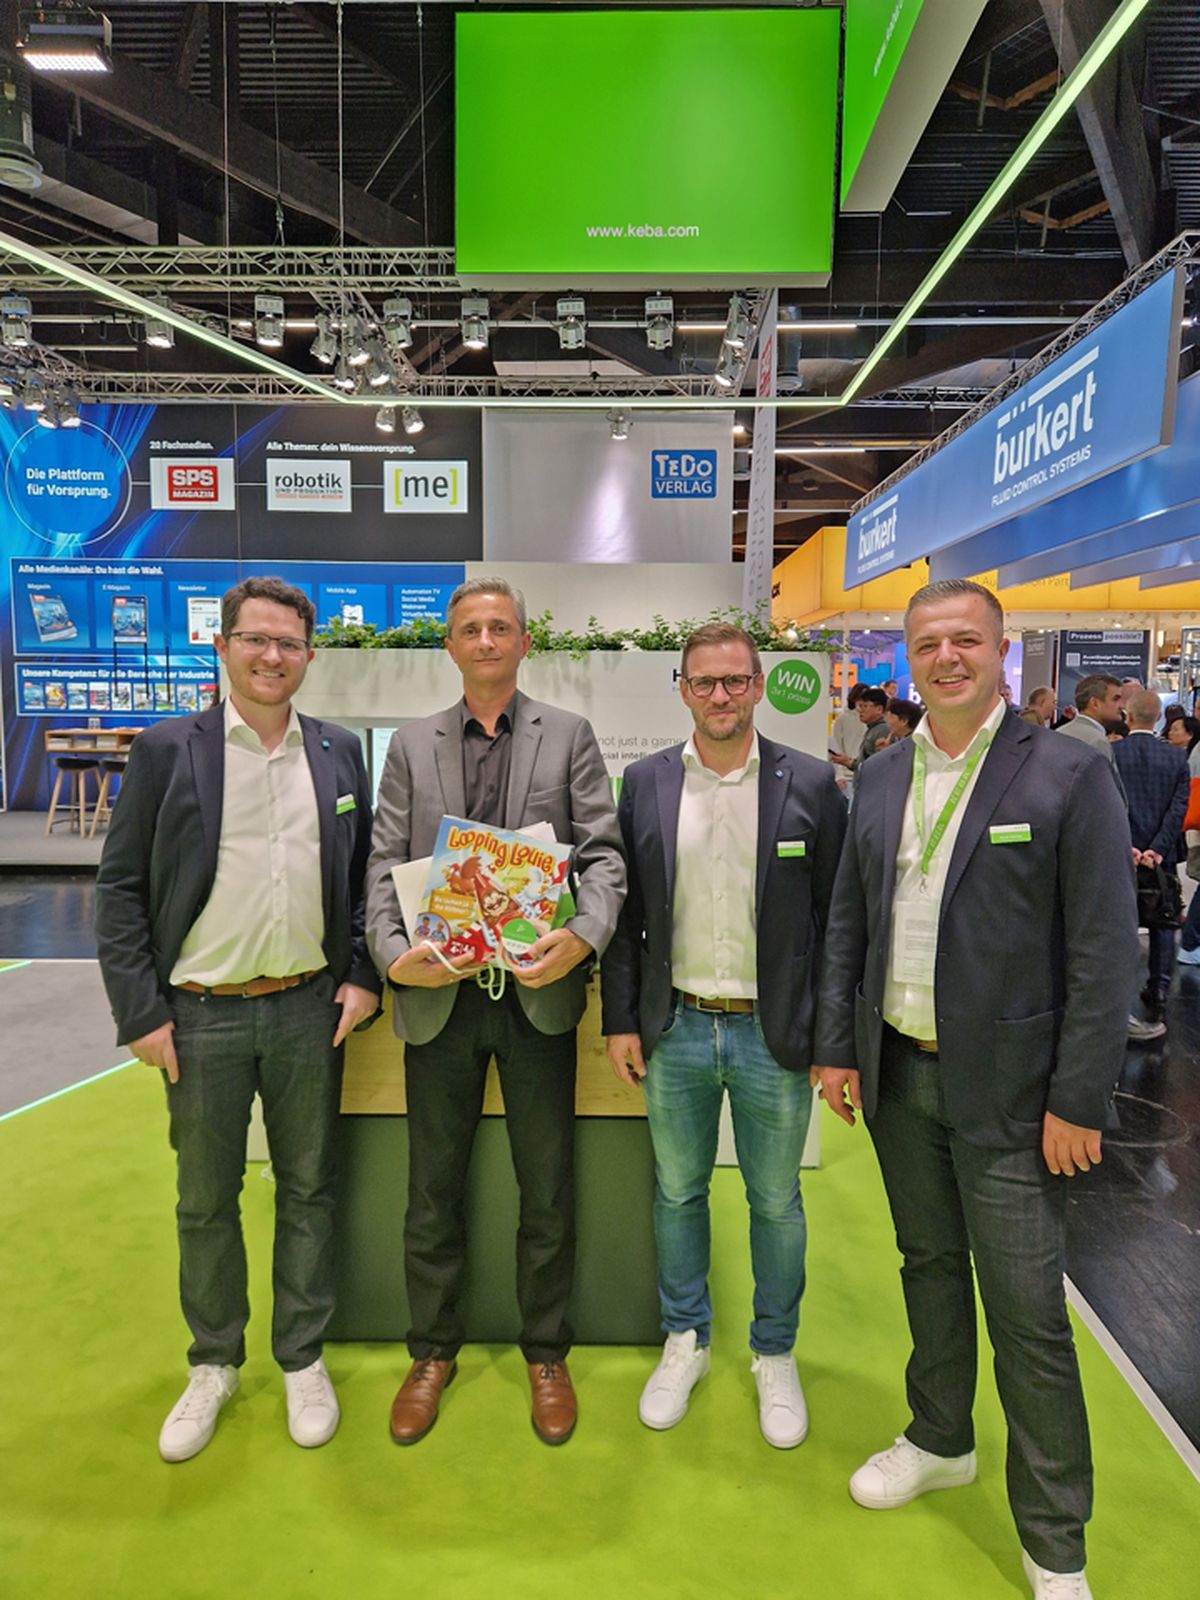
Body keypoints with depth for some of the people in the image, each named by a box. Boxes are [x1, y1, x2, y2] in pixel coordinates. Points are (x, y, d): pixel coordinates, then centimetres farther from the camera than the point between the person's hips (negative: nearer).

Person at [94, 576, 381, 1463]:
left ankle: (303, 1359, 33)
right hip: (200, 1015, -1)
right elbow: (121, 889, -2)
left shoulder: (340, 752, 4)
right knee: (206, 1199, 14)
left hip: (309, 1008, 2)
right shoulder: (167, 749, -3)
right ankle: (214, 1364, 36)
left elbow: (366, 874, 9)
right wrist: (140, 1012, -7)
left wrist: (364, 975, 0)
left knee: (309, 1188, 13)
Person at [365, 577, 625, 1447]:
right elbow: (385, 865, 3)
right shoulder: (412, 745, 8)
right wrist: (392, 951, -14)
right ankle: (433, 1351, 36)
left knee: (548, 1190, 12)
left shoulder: (569, 735, 4)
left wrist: (583, 936, -20)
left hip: (538, 992, -1)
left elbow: (604, 852, -3)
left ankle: (547, 1353, 34)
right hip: (438, 994, 1)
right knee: (433, 1188, 15)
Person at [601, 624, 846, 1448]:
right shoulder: (645, 784, 0)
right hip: (674, 1029, 2)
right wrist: (621, 1020, 1)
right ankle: (686, 1341, 39)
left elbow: (836, 918, -3)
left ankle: (775, 1354, 37)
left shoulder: (811, 785, -5)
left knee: (776, 1202, 14)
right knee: (678, 1191, 17)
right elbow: (624, 912, 3)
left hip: (774, 1034, -1)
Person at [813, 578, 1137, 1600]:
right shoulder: (882, 778, 5)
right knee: (930, 1266, 21)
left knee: (1027, 1313, 5)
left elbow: (1105, 951, -12)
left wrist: (1077, 1101, -13)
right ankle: (941, 1440, 43)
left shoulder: (1068, 775, -10)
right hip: (898, 1075, 5)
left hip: (1007, 1090, -4)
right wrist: (836, 1048, 6)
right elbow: (847, 924, 9)